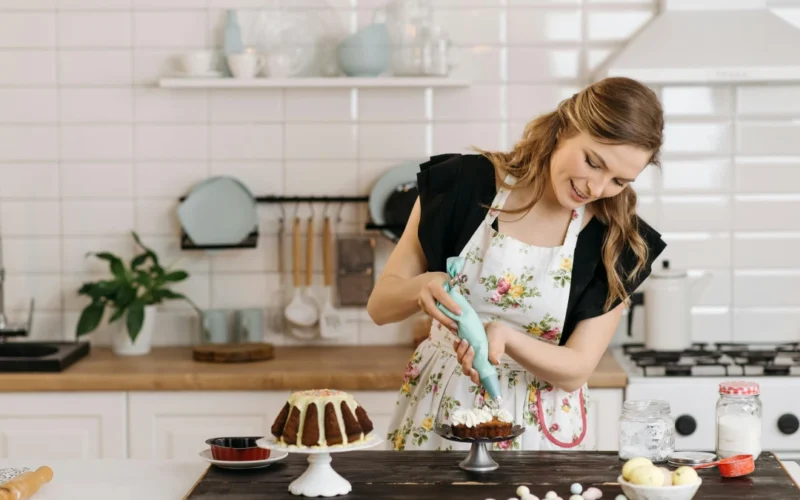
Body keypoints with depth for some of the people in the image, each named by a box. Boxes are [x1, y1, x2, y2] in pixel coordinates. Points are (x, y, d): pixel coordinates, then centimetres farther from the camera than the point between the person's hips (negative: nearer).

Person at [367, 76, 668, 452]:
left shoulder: (617, 242, -6)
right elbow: (380, 305, -2)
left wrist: (503, 336, -25)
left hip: (536, 429, 2)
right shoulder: (464, 184, -7)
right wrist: (422, 286, -24)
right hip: (436, 412, -1)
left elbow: (575, 370, -7)